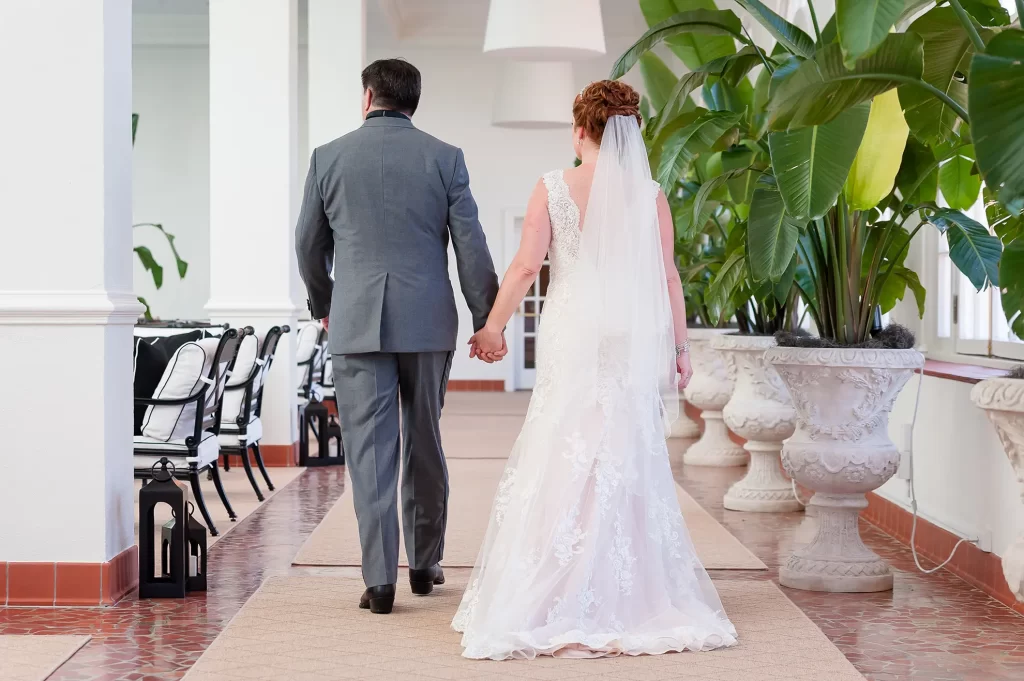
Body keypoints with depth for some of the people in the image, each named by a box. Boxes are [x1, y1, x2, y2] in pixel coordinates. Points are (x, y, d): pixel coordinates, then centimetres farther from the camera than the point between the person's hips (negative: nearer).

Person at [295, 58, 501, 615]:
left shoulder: (329, 157, 2)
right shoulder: (444, 158, 1)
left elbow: (309, 246, 10)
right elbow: (471, 246, -2)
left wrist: (323, 306, 26)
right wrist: (487, 321, 5)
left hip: (356, 323, -1)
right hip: (427, 320, 1)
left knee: (369, 449, 1)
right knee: (424, 444, 15)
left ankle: (379, 579, -3)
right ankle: (425, 563, 24)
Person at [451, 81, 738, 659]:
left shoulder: (553, 187, -3)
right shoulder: (650, 194, 1)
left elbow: (526, 265, -6)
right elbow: (668, 276, 0)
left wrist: (493, 327, 5)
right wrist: (680, 346, 8)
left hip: (573, 338, -1)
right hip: (635, 341, 1)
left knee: (565, 456, 4)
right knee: (631, 459, 7)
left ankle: (560, 597, 5)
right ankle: (633, 591, 10)